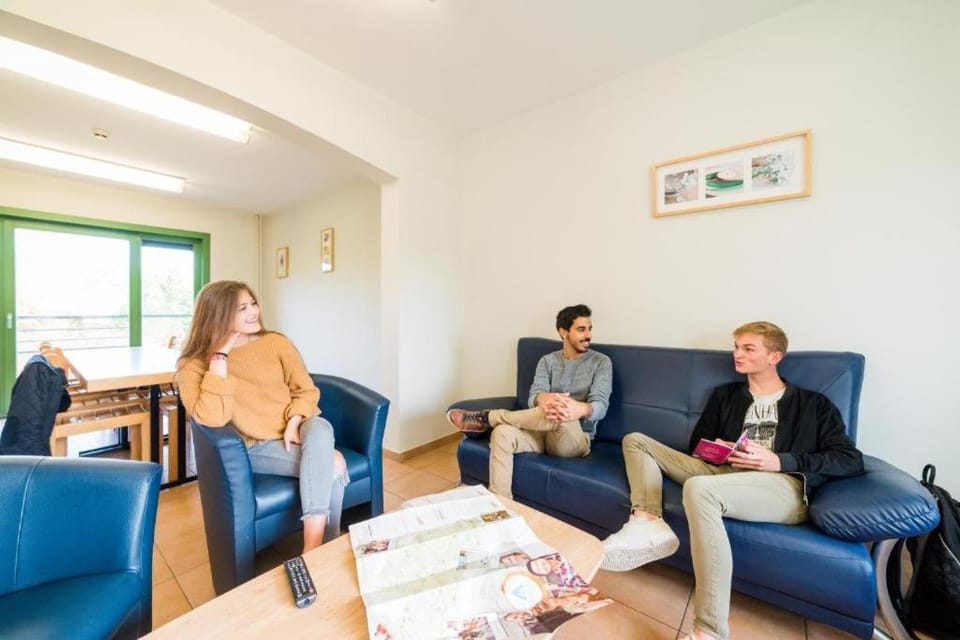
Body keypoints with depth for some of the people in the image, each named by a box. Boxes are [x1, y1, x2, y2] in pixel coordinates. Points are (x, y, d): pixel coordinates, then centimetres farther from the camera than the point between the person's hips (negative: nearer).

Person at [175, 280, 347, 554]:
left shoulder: (275, 342, 2)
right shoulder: (194, 365, -6)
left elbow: (306, 390, 3)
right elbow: (212, 418, -23)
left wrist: (294, 422, -16)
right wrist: (220, 357, -21)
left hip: (296, 431, 3)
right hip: (255, 448, -3)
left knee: (320, 430, -36)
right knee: (332, 465, -29)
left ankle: (314, 548, -31)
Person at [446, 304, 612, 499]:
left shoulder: (601, 362, 1)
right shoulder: (547, 361, 8)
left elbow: (600, 406, -13)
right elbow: (534, 397, -9)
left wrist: (581, 409, -40)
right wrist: (545, 399, -36)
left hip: (576, 439, -2)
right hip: (543, 432, 3)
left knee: (561, 414, -38)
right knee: (502, 433, -29)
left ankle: (486, 418, -20)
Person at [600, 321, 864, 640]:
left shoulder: (814, 404, 15)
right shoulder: (724, 394, 24)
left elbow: (851, 460, 2)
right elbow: (697, 443, 25)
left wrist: (780, 461, -11)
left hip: (783, 487, -5)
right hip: (722, 473, 6)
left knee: (698, 488, -39)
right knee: (636, 441, -2)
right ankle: (648, 524, -25)